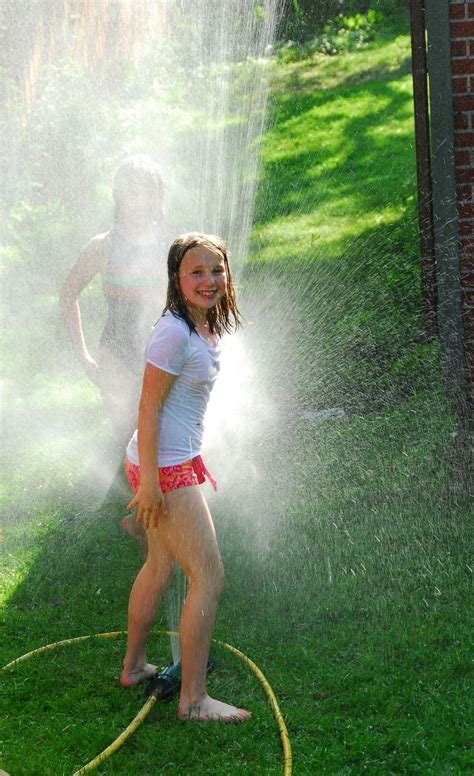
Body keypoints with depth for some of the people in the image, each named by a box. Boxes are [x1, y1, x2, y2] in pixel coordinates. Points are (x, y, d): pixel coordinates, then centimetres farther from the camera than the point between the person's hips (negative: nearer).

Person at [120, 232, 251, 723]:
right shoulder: (175, 333, -21)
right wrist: (149, 482, -21)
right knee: (208, 576, -5)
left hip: (178, 461, 10)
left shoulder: (206, 327, 8)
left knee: (160, 566, 22)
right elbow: (149, 408, -21)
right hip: (164, 467, -10)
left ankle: (133, 667, 38)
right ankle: (193, 700, 4)